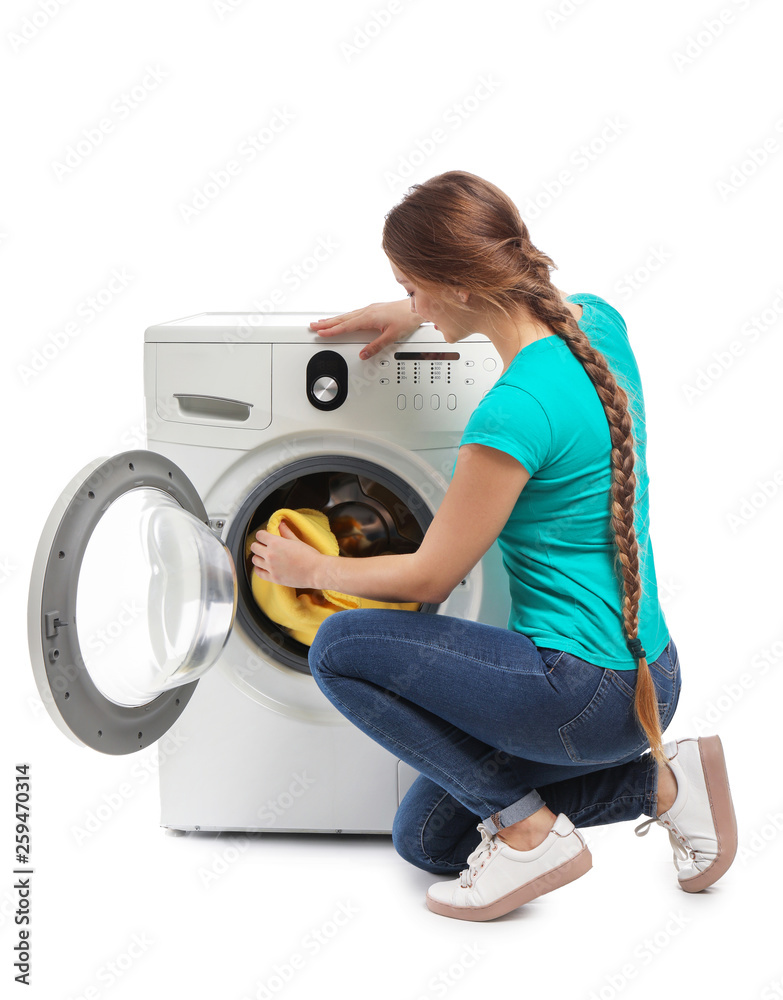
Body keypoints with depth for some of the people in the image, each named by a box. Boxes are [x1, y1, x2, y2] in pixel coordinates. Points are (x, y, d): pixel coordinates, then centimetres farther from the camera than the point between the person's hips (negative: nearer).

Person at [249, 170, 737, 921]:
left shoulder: (515, 413, -26)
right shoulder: (597, 321, -1)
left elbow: (427, 579, -13)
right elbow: (528, 302, 28)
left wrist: (310, 569, 3)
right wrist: (415, 316, 20)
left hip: (592, 694, -9)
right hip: (645, 673, 9)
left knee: (340, 649, -5)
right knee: (426, 838, 19)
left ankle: (529, 831, -2)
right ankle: (658, 779, 12)